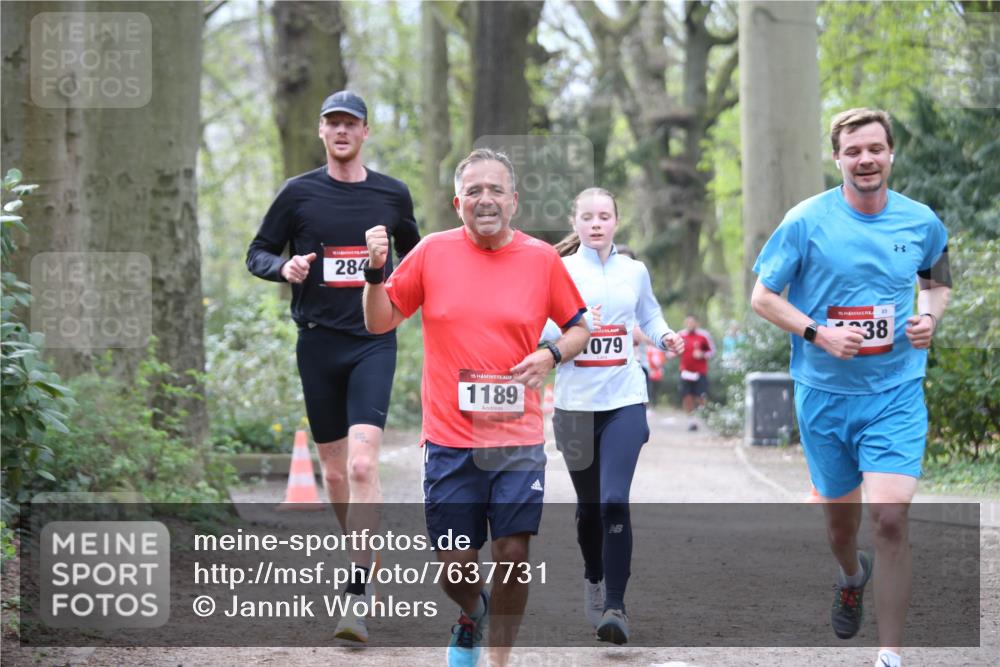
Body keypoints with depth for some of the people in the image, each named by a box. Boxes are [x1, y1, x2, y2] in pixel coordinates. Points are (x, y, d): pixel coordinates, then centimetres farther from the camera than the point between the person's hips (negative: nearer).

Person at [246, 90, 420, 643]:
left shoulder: (392, 195, 7)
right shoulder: (299, 193, 4)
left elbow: (414, 255, 22)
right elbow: (257, 253, 9)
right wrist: (284, 267, -13)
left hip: (374, 343, -1)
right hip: (318, 342, 1)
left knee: (363, 464, -16)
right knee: (334, 472, 8)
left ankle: (357, 597, -19)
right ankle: (366, 563, 31)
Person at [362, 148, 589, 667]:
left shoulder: (542, 258, 2)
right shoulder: (433, 252, 2)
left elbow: (579, 327, 13)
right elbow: (380, 322, 9)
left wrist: (550, 355, -7)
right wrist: (376, 271, -8)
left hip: (517, 438, 0)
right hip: (449, 438, 0)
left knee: (513, 554, -6)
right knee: (454, 566, 3)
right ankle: (472, 616, 37)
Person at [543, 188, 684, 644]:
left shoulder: (634, 271, 7)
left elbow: (649, 317, 22)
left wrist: (665, 337, 1)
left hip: (625, 400, 0)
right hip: (576, 402, 0)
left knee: (614, 502, -15)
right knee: (589, 505, 13)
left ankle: (615, 607, -14)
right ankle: (594, 582, 39)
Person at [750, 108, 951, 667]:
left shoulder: (921, 222, 0)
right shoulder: (807, 221, -7)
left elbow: (938, 281, 19)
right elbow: (763, 295, -2)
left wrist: (931, 317, -3)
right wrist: (818, 333, -16)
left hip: (896, 394, 0)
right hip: (825, 394, 1)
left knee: (891, 519, -15)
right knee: (841, 516, 15)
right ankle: (852, 577, 52)